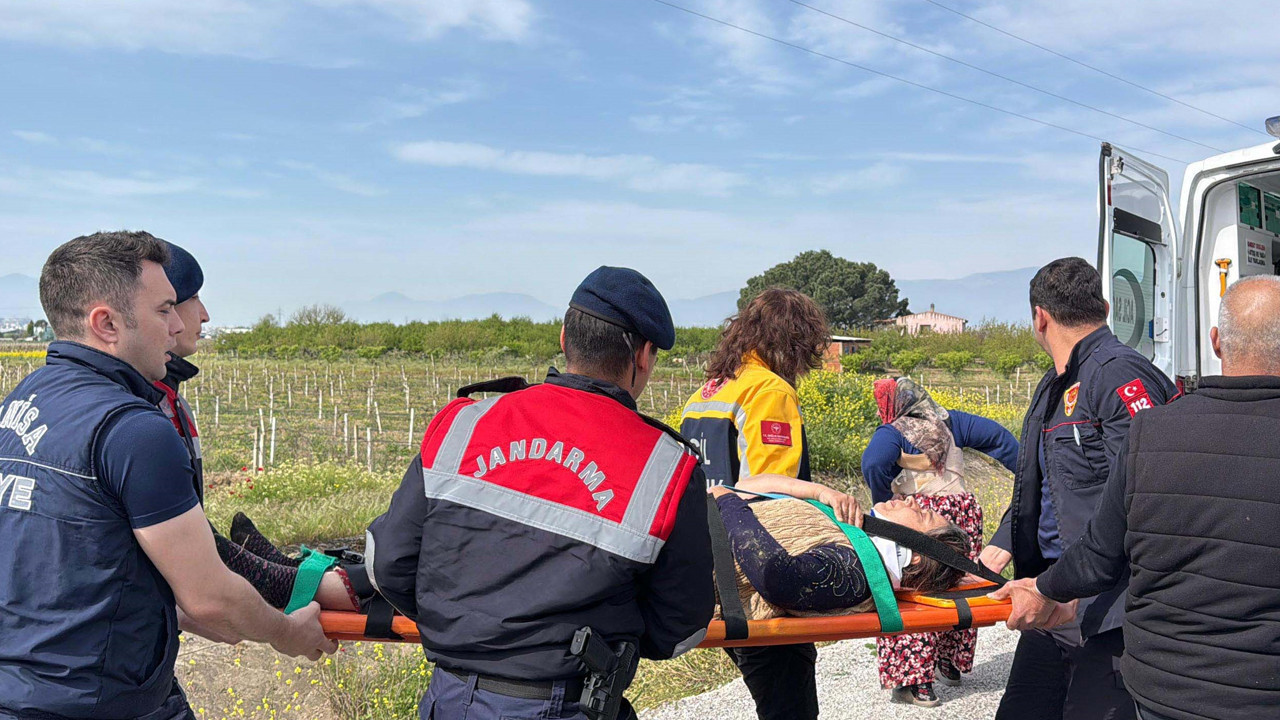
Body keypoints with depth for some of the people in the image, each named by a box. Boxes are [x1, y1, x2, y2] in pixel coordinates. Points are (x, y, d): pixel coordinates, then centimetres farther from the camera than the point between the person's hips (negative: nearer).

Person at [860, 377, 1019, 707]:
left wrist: (882, 505, -8)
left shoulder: (891, 433, -4)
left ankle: (916, 681, -2)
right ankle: (951, 665, 32)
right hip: (962, 508, 6)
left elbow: (874, 463, -23)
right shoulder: (948, 421, 13)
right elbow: (995, 435, 13)